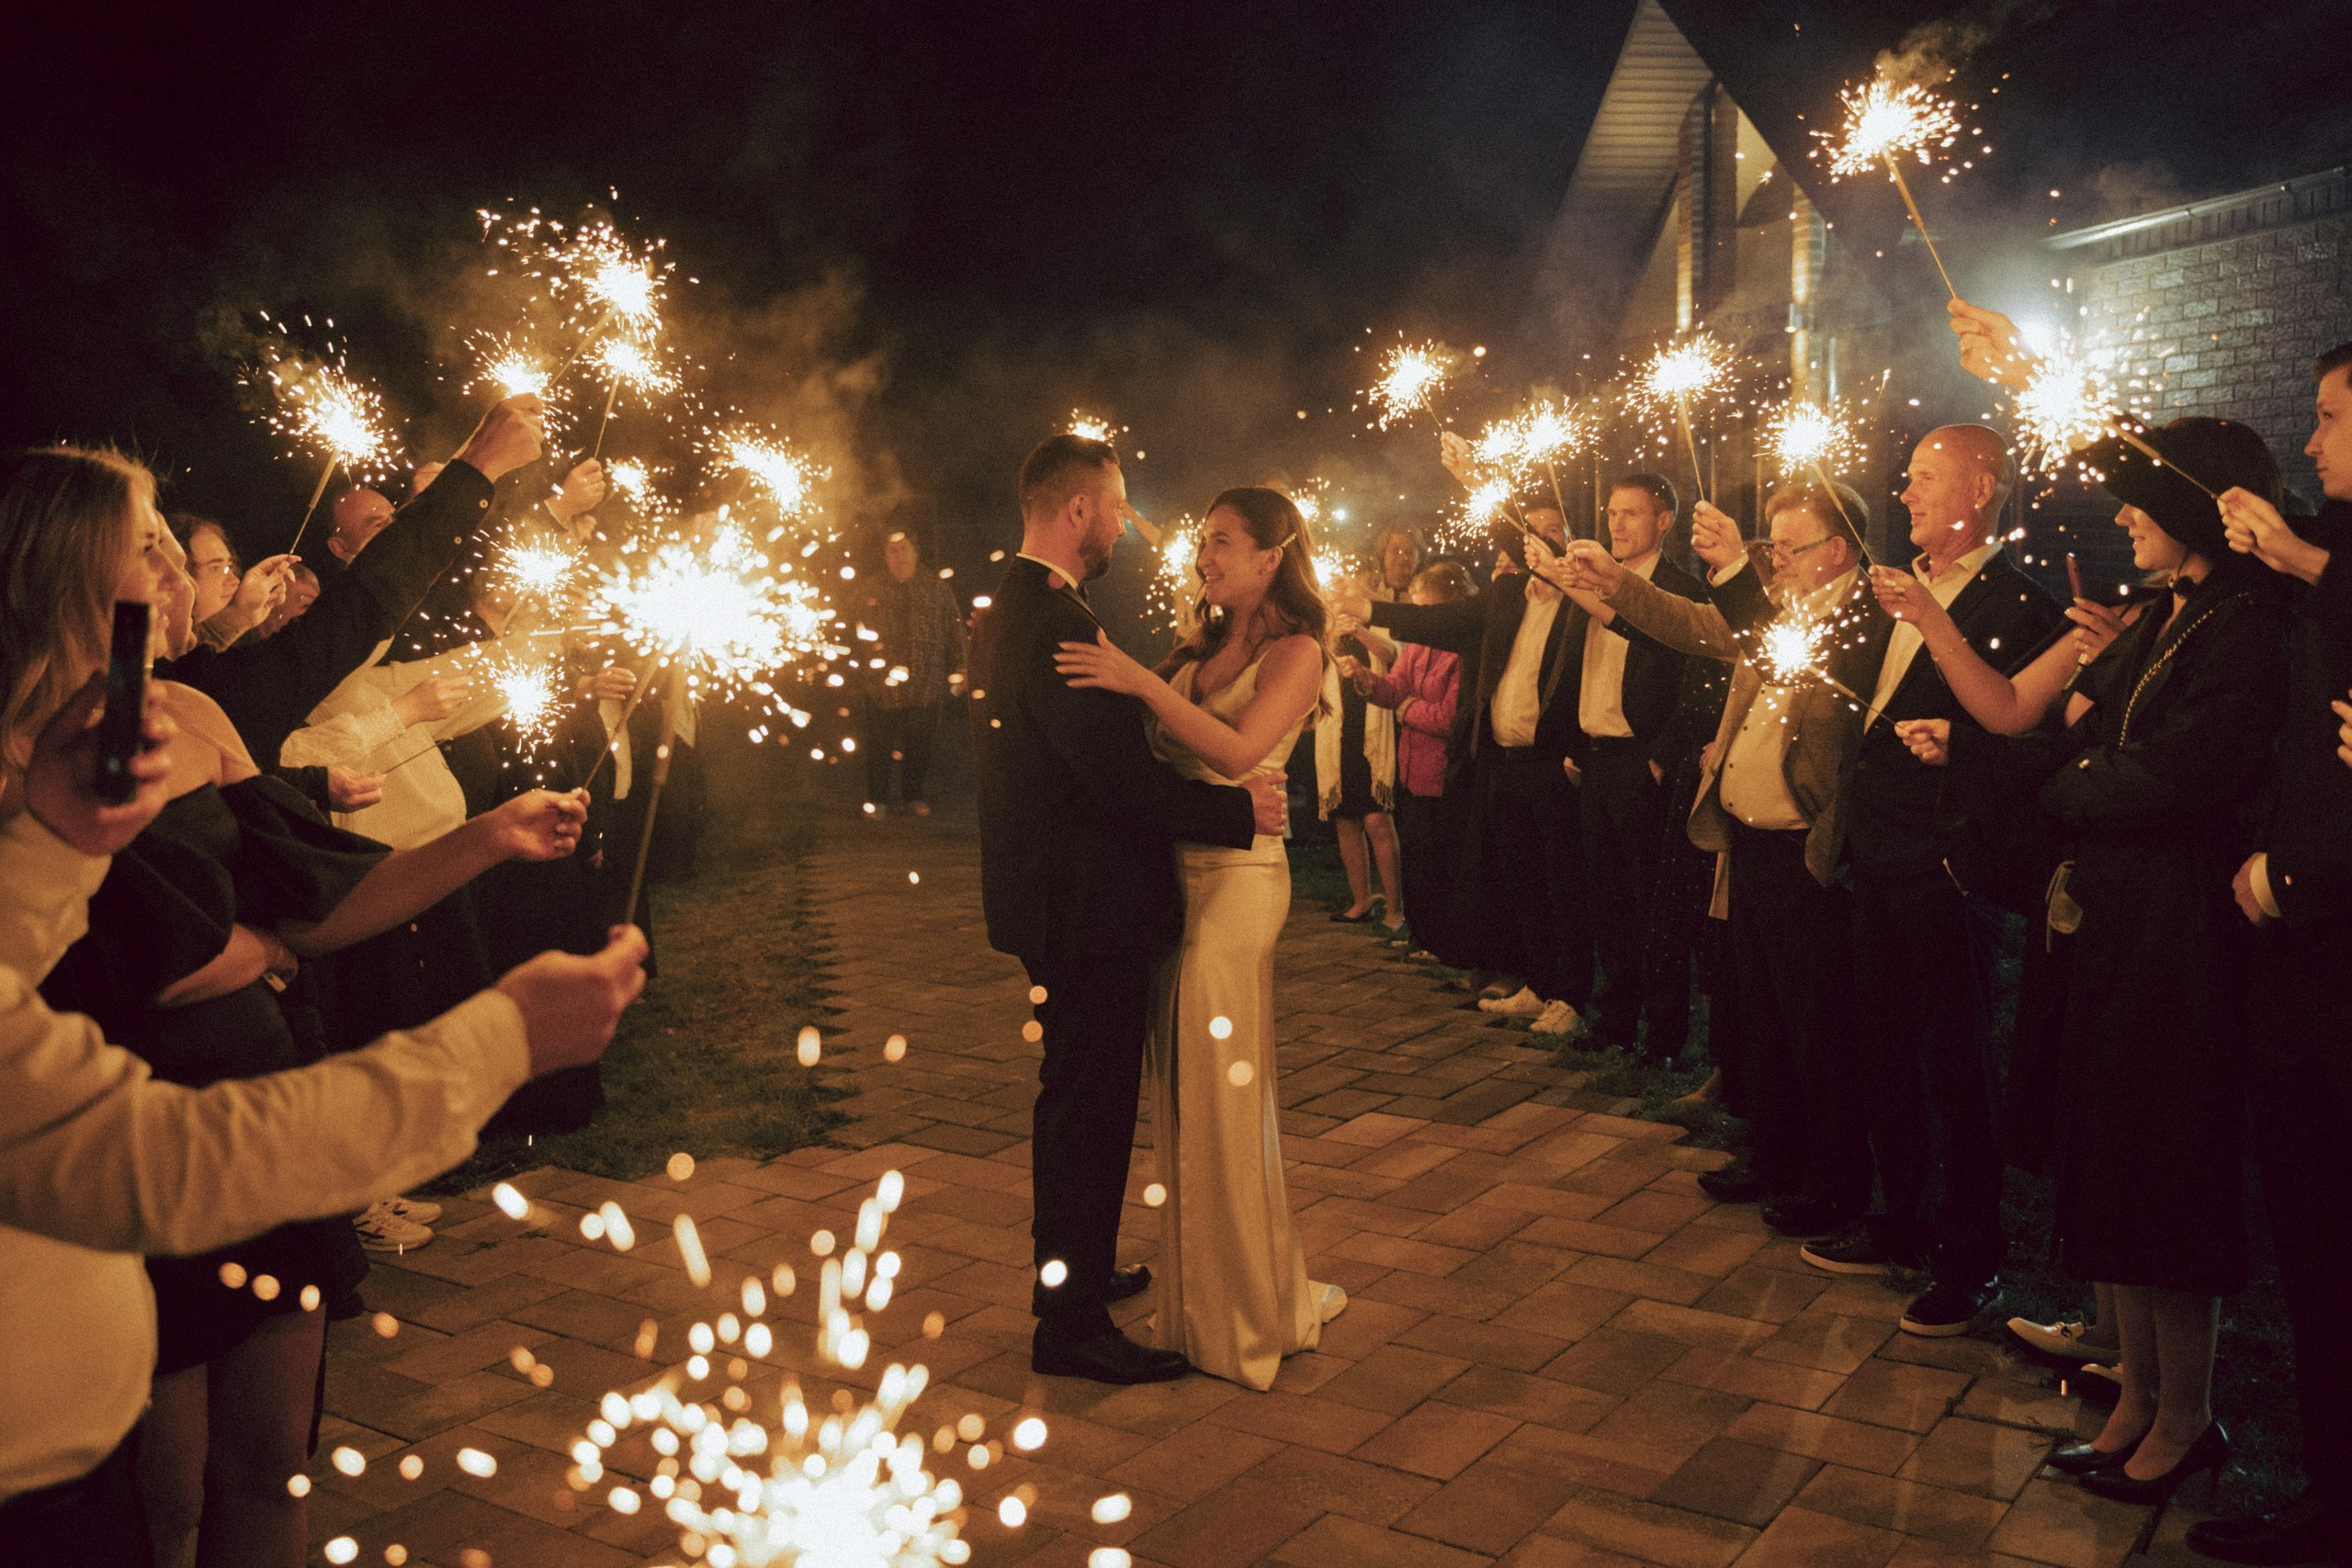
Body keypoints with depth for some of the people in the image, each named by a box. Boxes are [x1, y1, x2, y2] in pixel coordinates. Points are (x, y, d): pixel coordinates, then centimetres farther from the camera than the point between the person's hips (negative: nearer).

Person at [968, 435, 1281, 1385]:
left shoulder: (1013, 608, 12)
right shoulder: (1053, 620, -22)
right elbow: (1120, 774, -26)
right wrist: (1237, 811, -17)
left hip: (1054, 895, 11)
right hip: (1084, 906, -11)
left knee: (1080, 1100, 23)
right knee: (1089, 1104, 0)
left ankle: (1074, 1272, 39)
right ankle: (1072, 1326, 11)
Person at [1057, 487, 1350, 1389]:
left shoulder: (1295, 651, -5)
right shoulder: (1203, 649, 15)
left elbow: (1240, 749, -22)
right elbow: (1153, 749, 7)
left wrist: (1140, 682, -26)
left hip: (1236, 879, -7)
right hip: (1175, 873, 7)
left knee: (1223, 1088, -1)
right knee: (1184, 1086, 12)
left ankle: (1253, 1311, 15)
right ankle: (1204, 1298, 26)